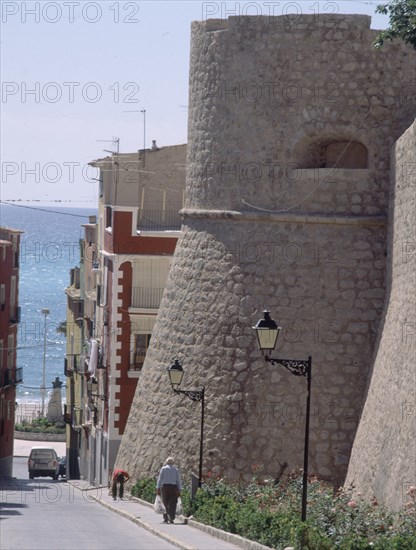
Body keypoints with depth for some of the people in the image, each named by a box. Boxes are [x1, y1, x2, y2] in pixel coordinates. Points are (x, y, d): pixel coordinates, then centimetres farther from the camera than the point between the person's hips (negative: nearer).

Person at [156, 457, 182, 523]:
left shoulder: (163, 469, 3)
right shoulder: (176, 470, 7)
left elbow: (160, 479, 1)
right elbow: (178, 480, 7)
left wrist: (158, 488, 3)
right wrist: (179, 490, 10)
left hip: (165, 486, -1)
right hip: (173, 487, 1)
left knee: (165, 503, 6)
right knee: (172, 504, 2)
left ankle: (165, 518, 2)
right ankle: (171, 518, -3)